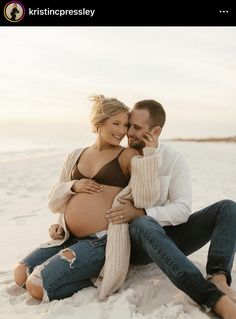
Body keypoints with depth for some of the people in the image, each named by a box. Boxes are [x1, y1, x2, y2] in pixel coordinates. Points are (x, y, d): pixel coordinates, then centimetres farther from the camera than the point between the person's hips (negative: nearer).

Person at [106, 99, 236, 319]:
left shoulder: (173, 159, -3)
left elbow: (183, 209, -12)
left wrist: (141, 213, -25)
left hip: (168, 235, 2)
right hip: (135, 239, -2)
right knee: (145, 225, -40)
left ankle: (218, 279, -39)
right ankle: (215, 299, -49)